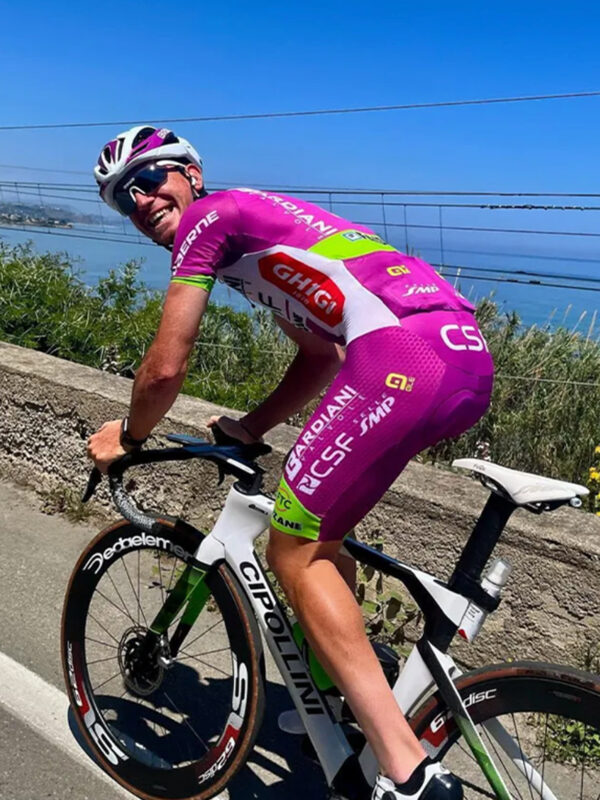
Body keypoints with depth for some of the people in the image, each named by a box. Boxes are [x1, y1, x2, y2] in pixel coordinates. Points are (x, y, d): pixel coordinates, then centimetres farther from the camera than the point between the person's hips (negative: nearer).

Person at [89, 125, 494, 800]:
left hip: (403, 352, -10)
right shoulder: (259, 221, 32)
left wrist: (128, 437, 22)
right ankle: (350, 704, 34)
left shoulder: (207, 217, 6)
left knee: (292, 553, 1)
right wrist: (252, 427, 30)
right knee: (314, 529, 24)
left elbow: (165, 368, 4)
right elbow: (321, 354, 31)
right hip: (470, 357, 10)